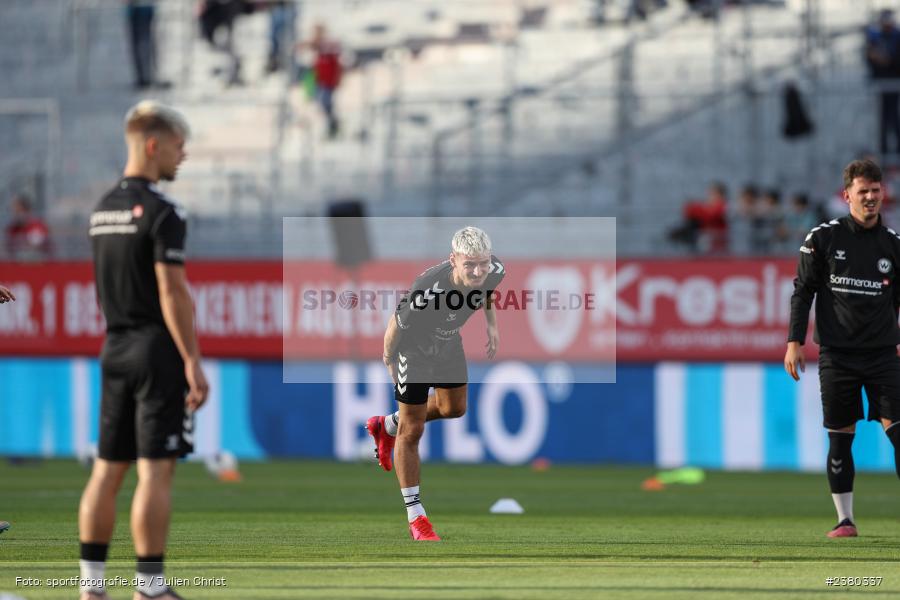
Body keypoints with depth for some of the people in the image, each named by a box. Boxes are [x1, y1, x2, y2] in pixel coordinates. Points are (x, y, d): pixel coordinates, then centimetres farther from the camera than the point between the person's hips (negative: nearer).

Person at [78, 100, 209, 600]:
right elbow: (172, 291, -17)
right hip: (157, 349, -8)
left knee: (108, 468, 9)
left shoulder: (102, 210, 13)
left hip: (114, 349, 8)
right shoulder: (160, 211, -13)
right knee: (155, 470, -6)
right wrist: (193, 362, -16)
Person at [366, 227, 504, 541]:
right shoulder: (426, 291, -45)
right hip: (414, 348, -7)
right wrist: (389, 360, -9)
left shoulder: (494, 272, -27)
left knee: (454, 408, 26)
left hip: (449, 344, 7)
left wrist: (492, 324, 6)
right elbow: (396, 327, -25)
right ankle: (415, 515, 13)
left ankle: (387, 427, 52)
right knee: (412, 431, 1)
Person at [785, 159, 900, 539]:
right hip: (836, 355, -1)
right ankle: (845, 519, 10)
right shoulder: (823, 239, 1)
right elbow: (802, 291, 4)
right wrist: (794, 342, -3)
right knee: (840, 437, 2)